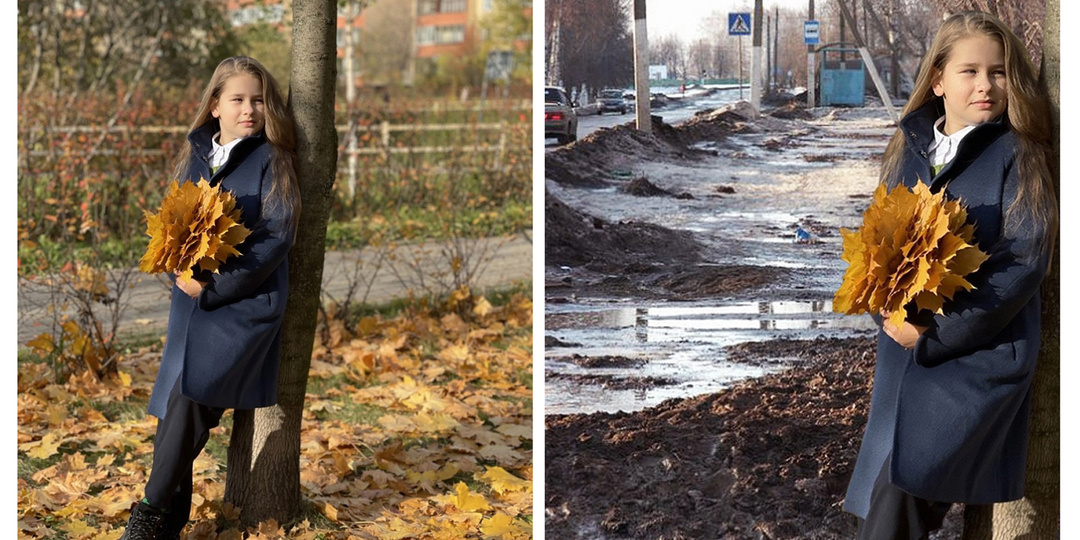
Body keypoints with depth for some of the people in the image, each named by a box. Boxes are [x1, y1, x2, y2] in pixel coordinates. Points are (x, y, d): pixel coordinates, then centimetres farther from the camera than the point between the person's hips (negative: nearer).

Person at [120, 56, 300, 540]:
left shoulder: (271, 161, -4)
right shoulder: (194, 158, 12)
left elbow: (276, 237, -11)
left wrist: (213, 287, -15)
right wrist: (180, 272, -5)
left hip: (245, 303, -5)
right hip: (191, 301, 6)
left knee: (191, 393, -21)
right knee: (173, 406, 2)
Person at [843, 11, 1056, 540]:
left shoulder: (1015, 156, -7)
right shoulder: (908, 150, 7)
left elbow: (1022, 262, -14)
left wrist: (933, 335, -15)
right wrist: (891, 312, -9)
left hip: (981, 353, -5)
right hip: (903, 351, 5)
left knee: (904, 479, -20)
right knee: (896, 495, 8)